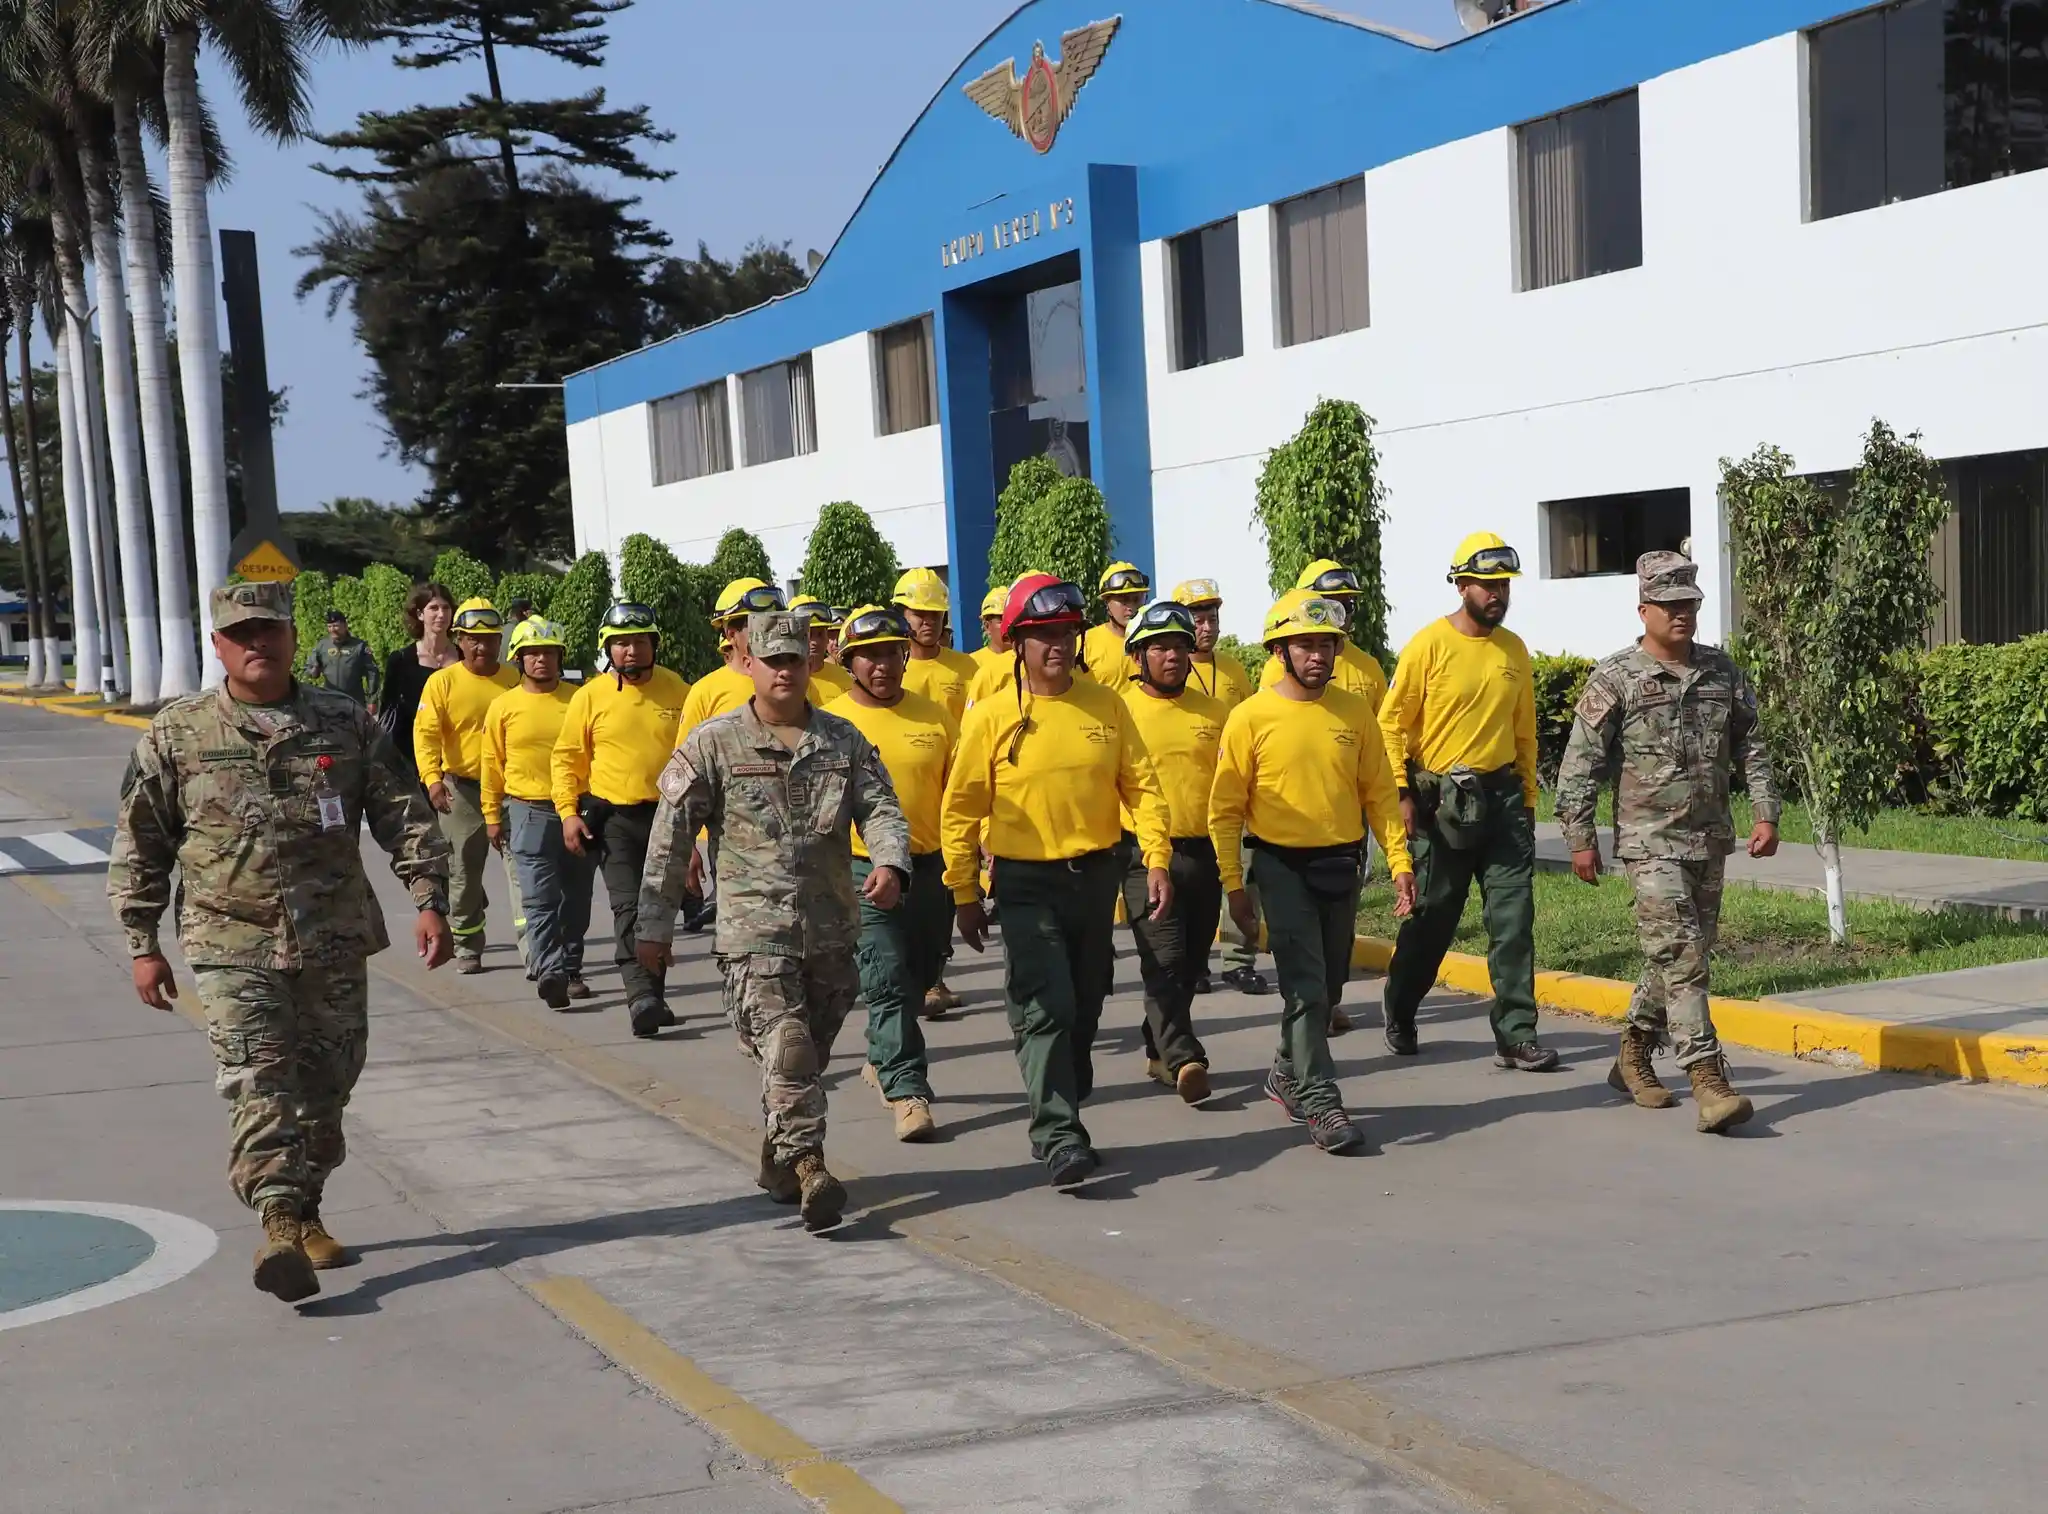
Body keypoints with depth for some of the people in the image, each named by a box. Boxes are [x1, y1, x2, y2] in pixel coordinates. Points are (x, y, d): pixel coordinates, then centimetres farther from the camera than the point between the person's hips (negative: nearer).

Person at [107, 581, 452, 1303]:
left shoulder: (346, 723, 5)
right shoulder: (176, 734, 2)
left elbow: (404, 816, 5)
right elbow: (139, 847, 6)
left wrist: (429, 898, -6)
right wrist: (142, 945, 3)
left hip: (335, 942, 2)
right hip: (233, 944, -2)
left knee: (324, 1081, 9)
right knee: (257, 1079, -15)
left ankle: (306, 1213, 25)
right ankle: (279, 1222, -22)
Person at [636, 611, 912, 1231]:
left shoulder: (844, 740, 9)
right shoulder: (713, 744, 0)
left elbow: (881, 808, 3)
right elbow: (670, 840, 1)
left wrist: (889, 864, -20)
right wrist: (654, 927, 0)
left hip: (832, 929, 4)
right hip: (754, 929, -4)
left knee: (807, 1058, 14)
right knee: (788, 1050, -17)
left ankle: (779, 1156, 34)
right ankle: (809, 1168, -16)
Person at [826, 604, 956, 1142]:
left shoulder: (934, 717, 5)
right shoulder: (829, 723, -3)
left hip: (931, 868, 4)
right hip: (863, 870, -4)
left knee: (921, 975, 17)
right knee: (888, 981, -9)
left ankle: (882, 1059, 39)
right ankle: (907, 1089, -5)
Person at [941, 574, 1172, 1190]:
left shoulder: (1105, 704, 3)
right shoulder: (993, 717, -6)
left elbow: (1141, 786, 4)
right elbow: (960, 809, -2)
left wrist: (1157, 861, -6)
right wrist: (965, 896, -3)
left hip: (1097, 877, 4)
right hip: (1028, 884, -4)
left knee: (1084, 1006, 14)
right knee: (1046, 1008, -12)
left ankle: (1065, 1110, 31)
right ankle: (1057, 1136, -9)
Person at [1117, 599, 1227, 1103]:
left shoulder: (1214, 713, 10)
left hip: (1204, 853, 5)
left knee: (1190, 962, 11)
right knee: (1164, 959, -15)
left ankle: (1159, 1052, 25)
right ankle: (1184, 1059, -21)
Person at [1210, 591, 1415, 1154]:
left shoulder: (1353, 712, 3)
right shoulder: (1251, 717, -7)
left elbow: (1379, 793, 7)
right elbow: (1225, 810, -4)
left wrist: (1400, 863, -1)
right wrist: (1233, 886, -7)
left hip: (1341, 864, 4)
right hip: (1282, 865, -4)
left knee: (1327, 988, 14)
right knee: (1306, 987, -10)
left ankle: (1289, 1072, 35)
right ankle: (1320, 1104, -6)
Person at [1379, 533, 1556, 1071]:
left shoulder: (1514, 649, 9)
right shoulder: (1429, 644, -6)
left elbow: (1524, 731, 16)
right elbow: (1392, 724, -6)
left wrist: (1528, 798, 14)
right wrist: (1401, 794, -11)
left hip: (1502, 796, 4)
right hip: (1441, 799, -4)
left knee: (1513, 919, -2)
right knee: (1431, 918, 8)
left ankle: (1516, 1036, 3)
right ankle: (1399, 1014, 30)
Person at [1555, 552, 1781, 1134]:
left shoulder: (1724, 672, 9)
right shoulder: (1615, 680, -7)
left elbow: (1751, 747, 15)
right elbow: (1580, 763, -6)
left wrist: (1766, 812, 7)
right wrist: (1580, 838, -8)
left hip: (1711, 840, 6)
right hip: (1650, 841, -6)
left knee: (1682, 956, 13)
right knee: (1680, 958, -12)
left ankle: (1634, 1054, 31)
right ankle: (1708, 1081, -13)